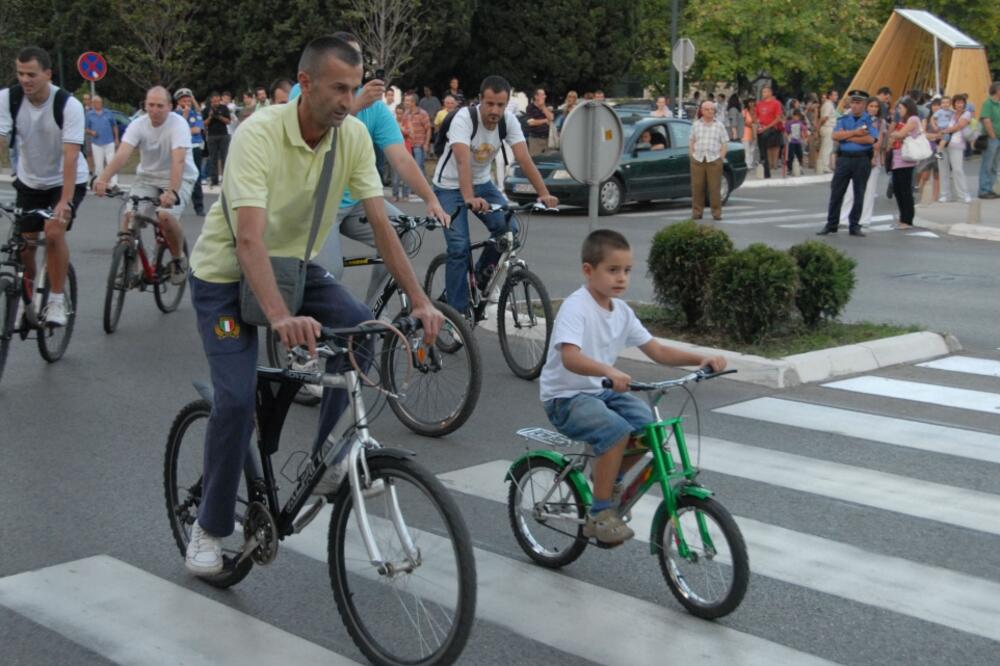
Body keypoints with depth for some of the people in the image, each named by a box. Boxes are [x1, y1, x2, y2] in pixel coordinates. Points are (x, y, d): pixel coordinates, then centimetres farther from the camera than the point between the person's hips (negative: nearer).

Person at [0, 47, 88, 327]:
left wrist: (65, 201, -39)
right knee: (24, 241, 1)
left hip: (66, 180, -3)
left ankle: (57, 300, -8)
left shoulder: (69, 105, -25)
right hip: (29, 180, 3)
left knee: (54, 232, -23)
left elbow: (70, 156, -30)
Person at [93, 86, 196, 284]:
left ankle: (178, 259, -1)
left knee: (165, 216, -28)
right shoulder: (138, 125, -11)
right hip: (147, 177, 4)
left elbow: (178, 160, -35)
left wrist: (172, 192, -50)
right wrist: (103, 179, -43)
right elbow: (122, 154, -25)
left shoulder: (178, 124, -21)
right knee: (129, 214, -18)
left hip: (179, 179, -4)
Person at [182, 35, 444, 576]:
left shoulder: (353, 135, -13)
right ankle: (210, 526, 7)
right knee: (237, 398, -16)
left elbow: (380, 223, -12)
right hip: (226, 272, -5)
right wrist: (280, 318, -55)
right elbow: (249, 239, -41)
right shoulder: (259, 134, -30)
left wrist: (419, 301, -22)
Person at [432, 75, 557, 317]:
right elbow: (463, 161, -41)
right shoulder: (464, 118, -27)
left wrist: (544, 193, -34)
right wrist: (469, 199, -56)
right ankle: (457, 311, -4)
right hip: (450, 186, -5)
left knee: (508, 228, -16)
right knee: (459, 247, -16)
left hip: (482, 183, 5)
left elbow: (524, 159, -21)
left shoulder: (509, 120, -13)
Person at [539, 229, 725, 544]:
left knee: (649, 425, -15)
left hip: (603, 391, 7)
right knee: (616, 431, -31)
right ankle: (599, 515, -19)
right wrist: (608, 371, -52)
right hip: (565, 397, -7)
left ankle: (611, 478, 11)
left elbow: (658, 352, 4)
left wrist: (700, 359, -11)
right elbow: (569, 358, -34)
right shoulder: (575, 307, -18)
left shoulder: (622, 311, 5)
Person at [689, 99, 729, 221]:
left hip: (714, 160, -1)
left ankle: (716, 212, 4)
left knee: (715, 187, -3)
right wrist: (692, 155, 4)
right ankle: (697, 211, 9)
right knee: (697, 187, 0)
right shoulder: (696, 125, 12)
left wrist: (721, 157, -2)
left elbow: (725, 143, 6)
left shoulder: (719, 125, 7)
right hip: (698, 160, 1)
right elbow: (691, 142, 14)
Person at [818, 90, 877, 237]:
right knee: (836, 193, 2)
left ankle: (855, 226, 14)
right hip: (844, 159, 2)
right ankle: (831, 224, 10)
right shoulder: (843, 119, 10)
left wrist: (846, 136, -9)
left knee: (859, 194, 5)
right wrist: (855, 133, -13)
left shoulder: (870, 120, 1)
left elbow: (870, 139, -16)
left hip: (863, 160, -2)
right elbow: (835, 135, -5)